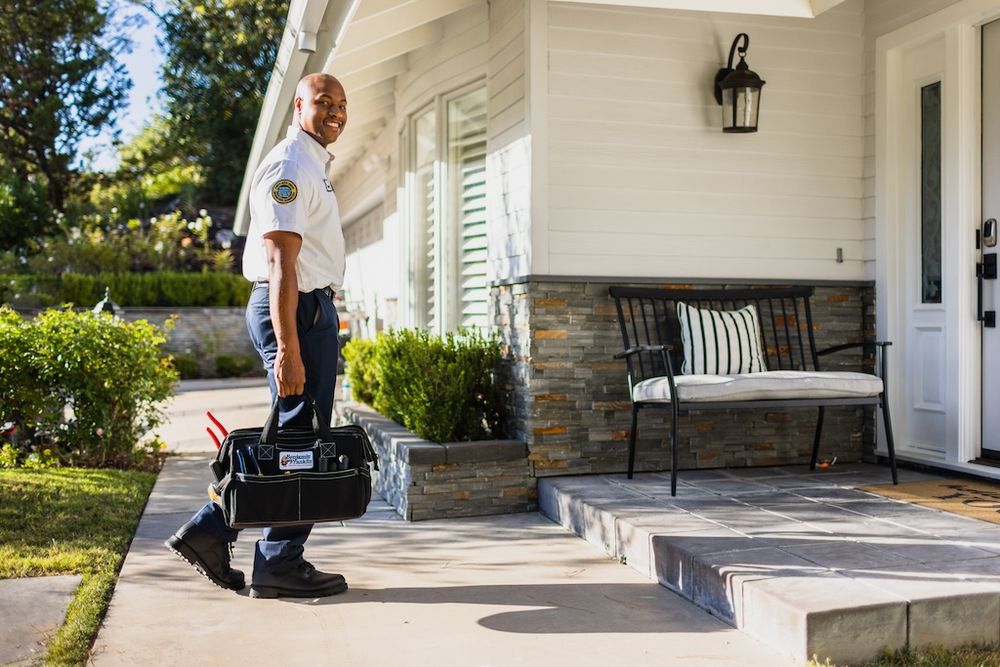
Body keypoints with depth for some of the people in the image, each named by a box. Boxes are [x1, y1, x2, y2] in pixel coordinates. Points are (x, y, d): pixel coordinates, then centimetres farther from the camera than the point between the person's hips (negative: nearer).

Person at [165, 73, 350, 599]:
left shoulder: (313, 164, 20)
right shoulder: (289, 166, -12)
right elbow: (280, 263, -21)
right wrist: (287, 350, -27)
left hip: (311, 307, 10)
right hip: (294, 310, -10)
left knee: (292, 437, 13)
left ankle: (210, 530, 18)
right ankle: (280, 566, 6)